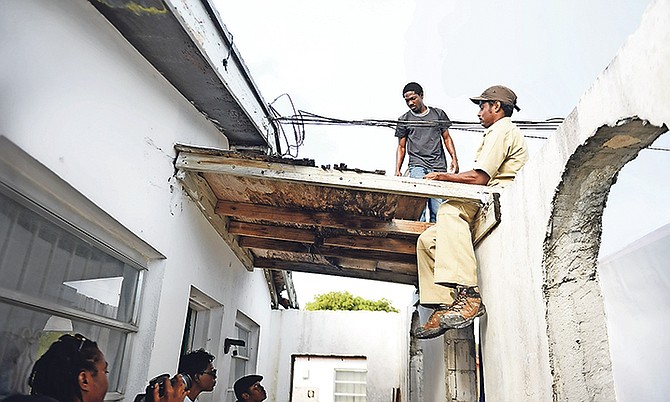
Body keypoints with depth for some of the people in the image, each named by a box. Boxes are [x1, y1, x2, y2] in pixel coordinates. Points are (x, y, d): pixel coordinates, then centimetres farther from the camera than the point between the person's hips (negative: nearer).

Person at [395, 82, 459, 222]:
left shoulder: (439, 114, 14)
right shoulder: (404, 120, 13)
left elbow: (446, 138, 18)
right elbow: (401, 147, 15)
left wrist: (454, 159, 4)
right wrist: (397, 170, 5)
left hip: (438, 167, 1)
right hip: (417, 166, -1)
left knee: (438, 209, -3)